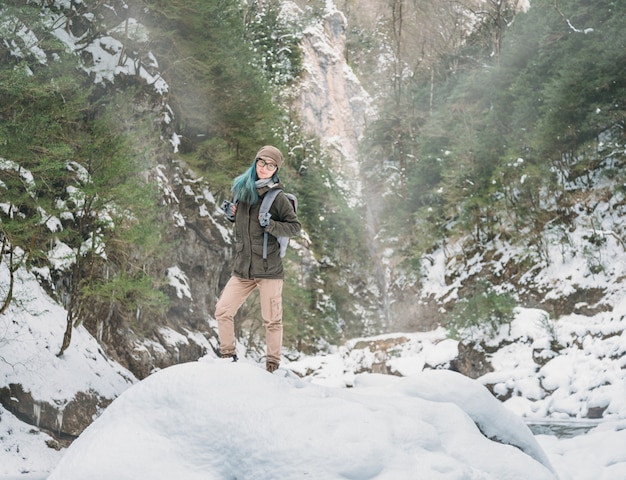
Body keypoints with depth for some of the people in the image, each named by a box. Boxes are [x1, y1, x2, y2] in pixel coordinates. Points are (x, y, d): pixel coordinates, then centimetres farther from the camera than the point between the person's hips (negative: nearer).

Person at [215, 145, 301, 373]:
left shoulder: (277, 197, -8)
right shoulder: (241, 188, 7)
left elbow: (295, 226, -6)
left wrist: (270, 225, -20)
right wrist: (231, 213, 3)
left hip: (268, 269, -5)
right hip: (242, 268, 5)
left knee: (271, 319, 2)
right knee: (222, 311, 3)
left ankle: (272, 365, 14)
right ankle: (228, 356, 18)